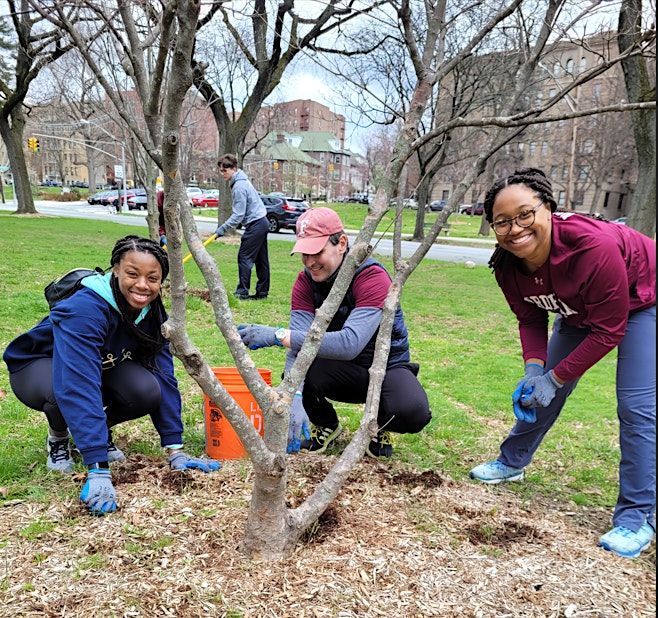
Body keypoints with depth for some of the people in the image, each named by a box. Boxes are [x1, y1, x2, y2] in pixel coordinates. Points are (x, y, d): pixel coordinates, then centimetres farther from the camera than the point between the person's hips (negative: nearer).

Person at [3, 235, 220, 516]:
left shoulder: (152, 312, -17)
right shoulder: (84, 310, -37)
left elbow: (164, 377, -16)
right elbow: (80, 387, -46)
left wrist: (175, 451, -21)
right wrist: (98, 471, -50)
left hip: (102, 365, 4)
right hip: (39, 366, -4)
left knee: (147, 390, -26)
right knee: (67, 388, -39)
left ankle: (99, 429, 6)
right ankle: (58, 437, -2)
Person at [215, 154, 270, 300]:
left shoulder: (239, 186, -18)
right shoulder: (241, 181, 14)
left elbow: (238, 215, -21)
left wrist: (222, 228, -16)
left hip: (255, 225, -10)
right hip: (261, 222, 10)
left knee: (244, 257, -7)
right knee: (261, 259, 11)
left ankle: (242, 292, -5)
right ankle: (262, 292, 16)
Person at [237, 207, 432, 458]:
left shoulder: (373, 278, -27)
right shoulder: (305, 282, -13)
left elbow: (350, 343, -42)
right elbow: (299, 344, -25)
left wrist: (278, 335, -47)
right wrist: (295, 397, -43)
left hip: (386, 367, -3)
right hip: (341, 370, 3)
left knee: (413, 412, -34)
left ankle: (381, 428, 4)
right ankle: (326, 425, 4)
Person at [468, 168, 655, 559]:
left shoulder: (593, 246, -41)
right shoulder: (508, 266, -22)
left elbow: (608, 330, -31)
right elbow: (531, 319, -7)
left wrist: (555, 377, -27)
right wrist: (534, 369, -23)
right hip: (580, 309, 6)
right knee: (540, 391, 9)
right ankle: (513, 462, 30)